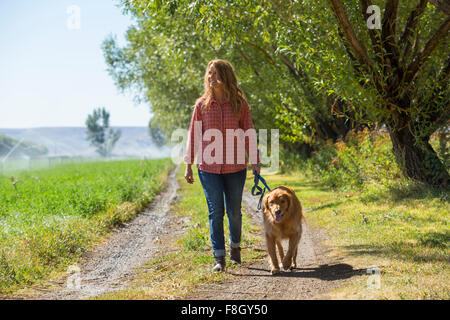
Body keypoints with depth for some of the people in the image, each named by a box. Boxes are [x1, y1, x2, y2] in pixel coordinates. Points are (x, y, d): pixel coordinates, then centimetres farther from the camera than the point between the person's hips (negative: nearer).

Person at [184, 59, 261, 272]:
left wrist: (255, 161, 1)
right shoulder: (202, 105, 2)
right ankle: (219, 258, 4)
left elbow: (248, 133, 4)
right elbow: (193, 135, 6)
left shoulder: (239, 103, 0)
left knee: (234, 212, 9)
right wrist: (188, 164, 5)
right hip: (209, 167, 0)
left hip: (235, 167, 0)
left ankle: (235, 246, 33)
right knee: (215, 212, -2)